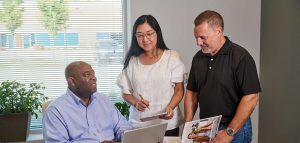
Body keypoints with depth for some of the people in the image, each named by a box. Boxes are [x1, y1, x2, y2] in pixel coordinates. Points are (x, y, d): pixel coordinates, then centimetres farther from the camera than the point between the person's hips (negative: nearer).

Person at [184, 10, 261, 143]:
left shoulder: (240, 57, -15)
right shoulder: (198, 58, 4)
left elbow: (251, 97, -19)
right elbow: (192, 92, 10)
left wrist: (229, 132, -20)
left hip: (234, 130, -5)